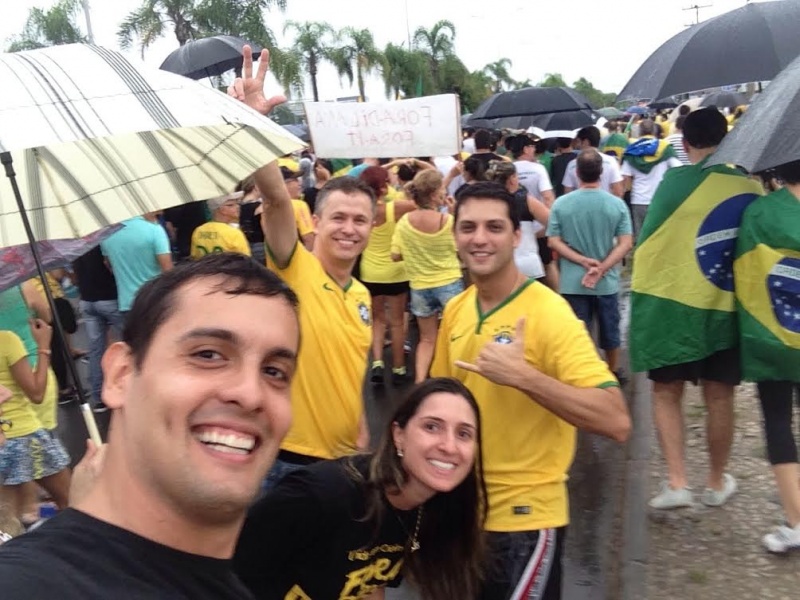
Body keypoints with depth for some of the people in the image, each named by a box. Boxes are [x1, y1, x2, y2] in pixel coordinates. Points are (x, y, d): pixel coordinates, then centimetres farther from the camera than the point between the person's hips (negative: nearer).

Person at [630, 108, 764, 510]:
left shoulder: (676, 181, -11)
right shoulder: (750, 186, -1)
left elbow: (646, 241, -5)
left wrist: (642, 281, 11)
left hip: (671, 302, -3)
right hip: (727, 307, 3)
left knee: (666, 391, 10)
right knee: (719, 396, 13)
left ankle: (676, 482, 3)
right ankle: (717, 483, 27)